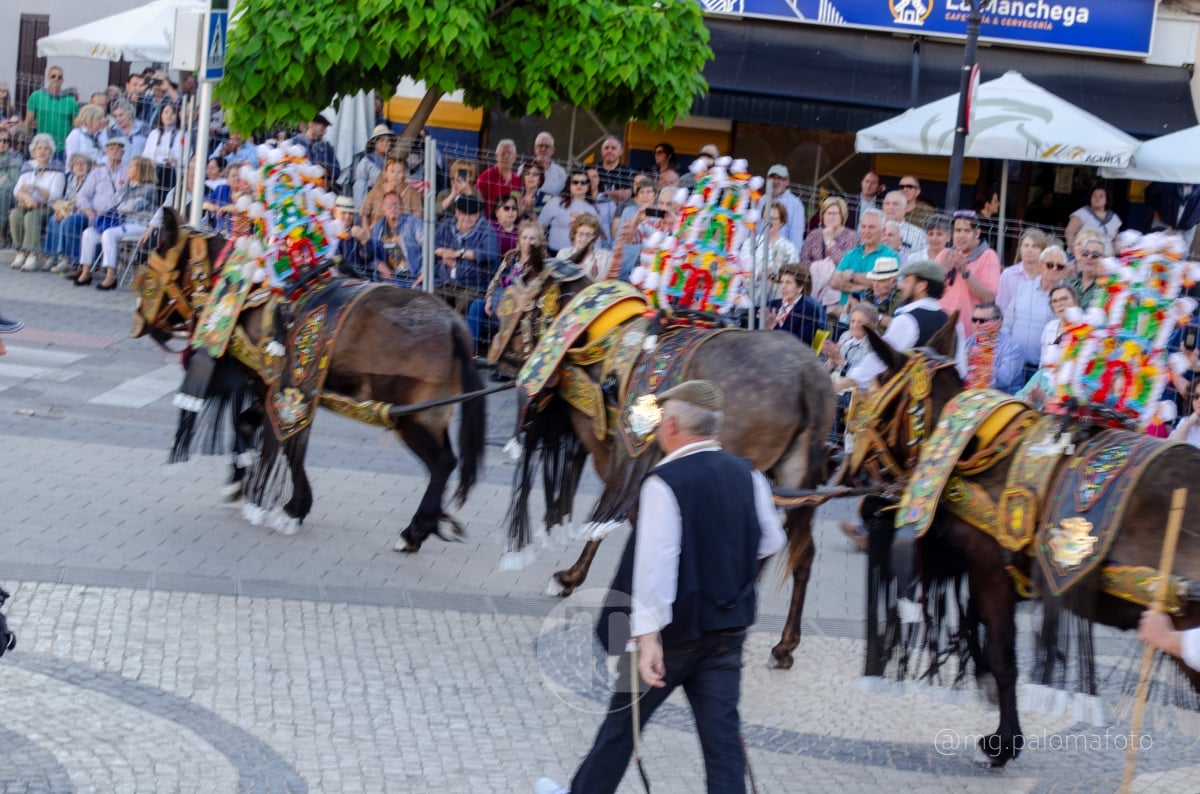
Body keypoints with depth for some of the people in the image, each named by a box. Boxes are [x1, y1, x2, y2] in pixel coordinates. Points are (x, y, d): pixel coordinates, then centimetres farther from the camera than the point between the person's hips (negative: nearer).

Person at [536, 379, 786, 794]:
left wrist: (649, 636, -26)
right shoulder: (748, 476, 0)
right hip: (729, 627, 5)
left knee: (624, 720, 13)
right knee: (721, 731, 5)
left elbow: (655, 562, -24)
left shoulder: (665, 482, -18)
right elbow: (771, 542, 11)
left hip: (676, 628, -5)